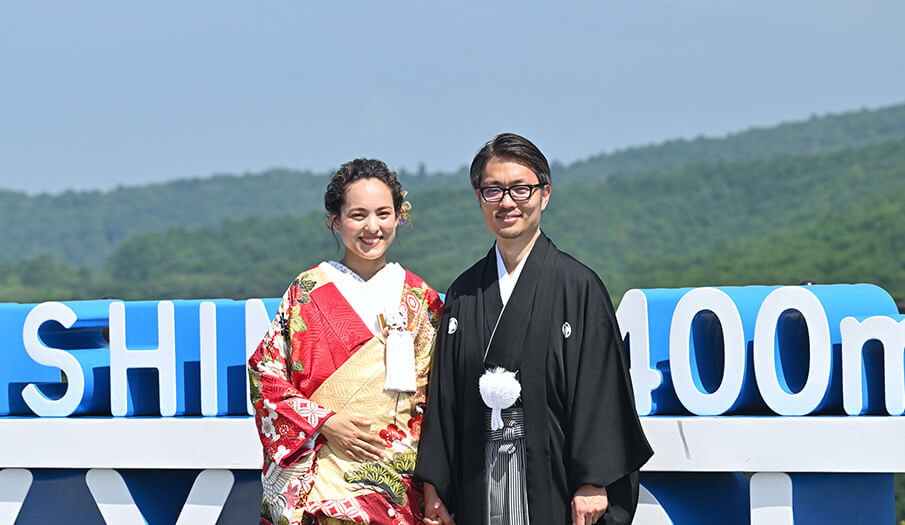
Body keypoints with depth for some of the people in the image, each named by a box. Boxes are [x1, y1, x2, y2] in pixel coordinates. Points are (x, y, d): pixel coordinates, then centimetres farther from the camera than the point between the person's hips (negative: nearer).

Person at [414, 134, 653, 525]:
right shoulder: (463, 294, 12)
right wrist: (434, 486, 6)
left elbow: (599, 393, -6)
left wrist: (592, 483, -12)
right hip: (478, 488, 3)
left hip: (551, 482, -3)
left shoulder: (579, 286, -1)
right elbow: (444, 395, 12)